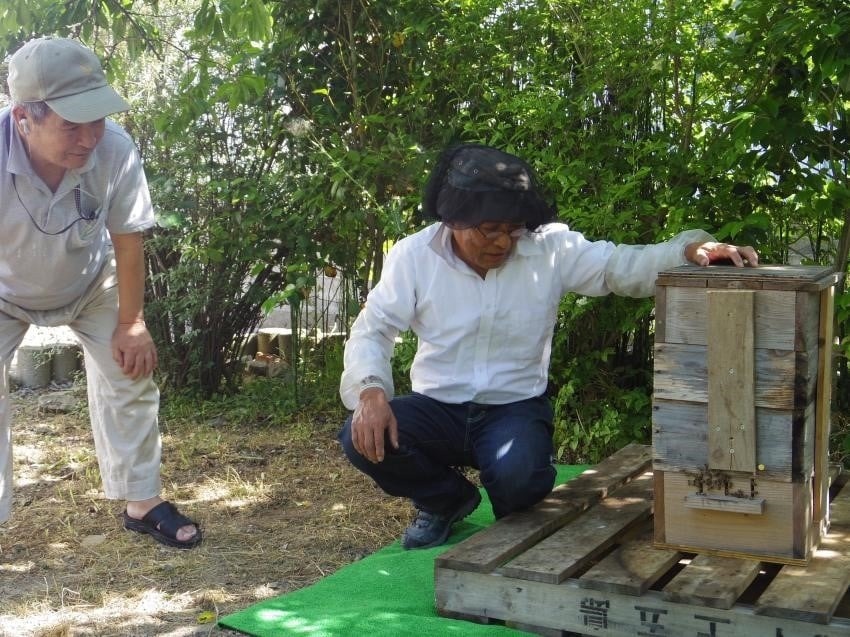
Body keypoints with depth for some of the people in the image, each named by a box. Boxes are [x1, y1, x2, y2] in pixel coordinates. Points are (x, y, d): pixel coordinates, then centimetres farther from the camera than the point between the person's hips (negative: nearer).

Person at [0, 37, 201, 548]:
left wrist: (131, 324, -11)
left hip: (89, 283, 2)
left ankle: (142, 502, 20)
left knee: (131, 375, 3)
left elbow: (127, 240, -19)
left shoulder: (116, 150, -36)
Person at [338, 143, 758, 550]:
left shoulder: (550, 248, -8)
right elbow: (373, 330, -7)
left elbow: (624, 266, -9)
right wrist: (371, 392, -26)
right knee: (363, 438, -25)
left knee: (519, 478, -34)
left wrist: (693, 249, -28)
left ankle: (515, 522, 8)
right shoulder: (413, 255, -7)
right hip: (437, 406, 2)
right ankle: (447, 500, 8)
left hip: (514, 407, -2)